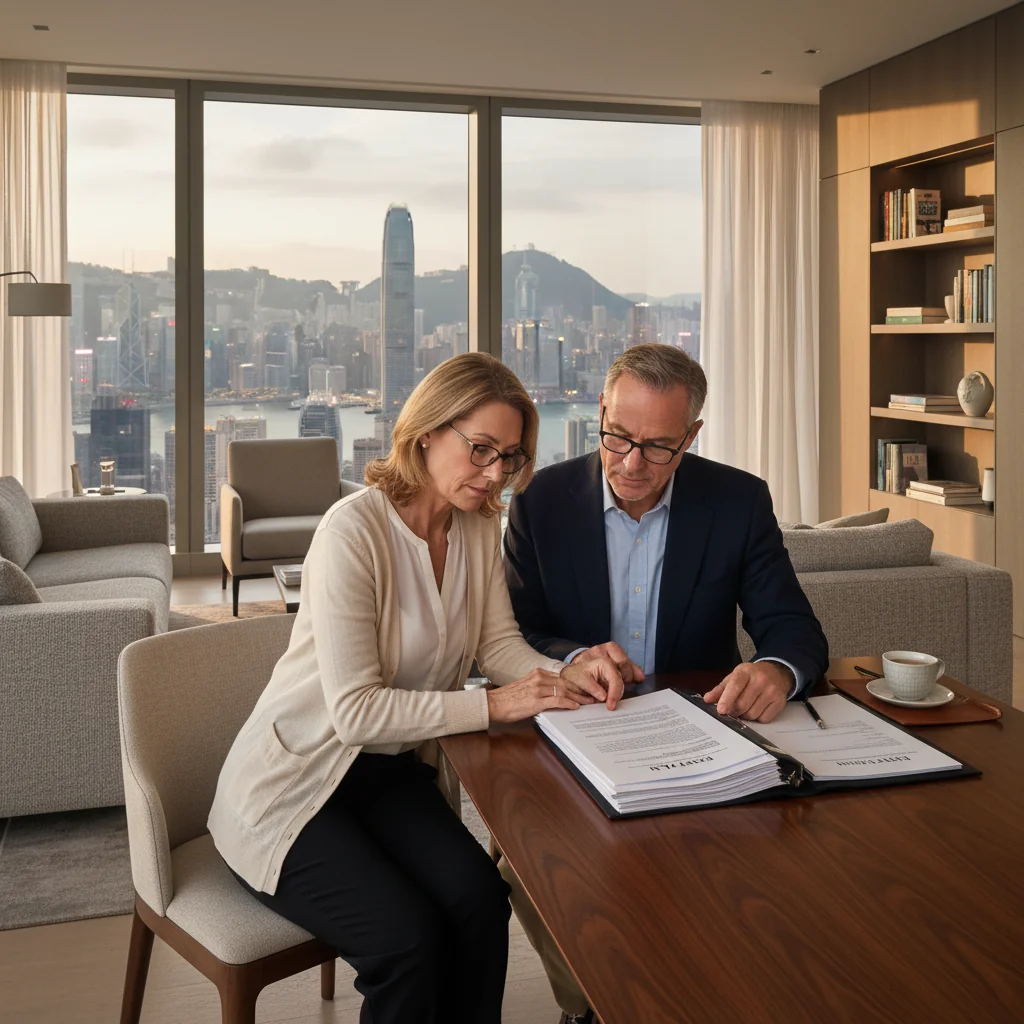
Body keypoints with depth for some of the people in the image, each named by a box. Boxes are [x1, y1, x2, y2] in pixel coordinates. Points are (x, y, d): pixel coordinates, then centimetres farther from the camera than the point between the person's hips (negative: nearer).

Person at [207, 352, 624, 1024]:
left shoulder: (480, 527, 1)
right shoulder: (355, 529, -22)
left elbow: (499, 642, 5)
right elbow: (355, 710, -25)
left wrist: (565, 675, -15)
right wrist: (493, 706, -26)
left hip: (393, 772, 6)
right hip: (296, 785, -6)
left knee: (480, 898, -21)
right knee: (407, 937, -25)